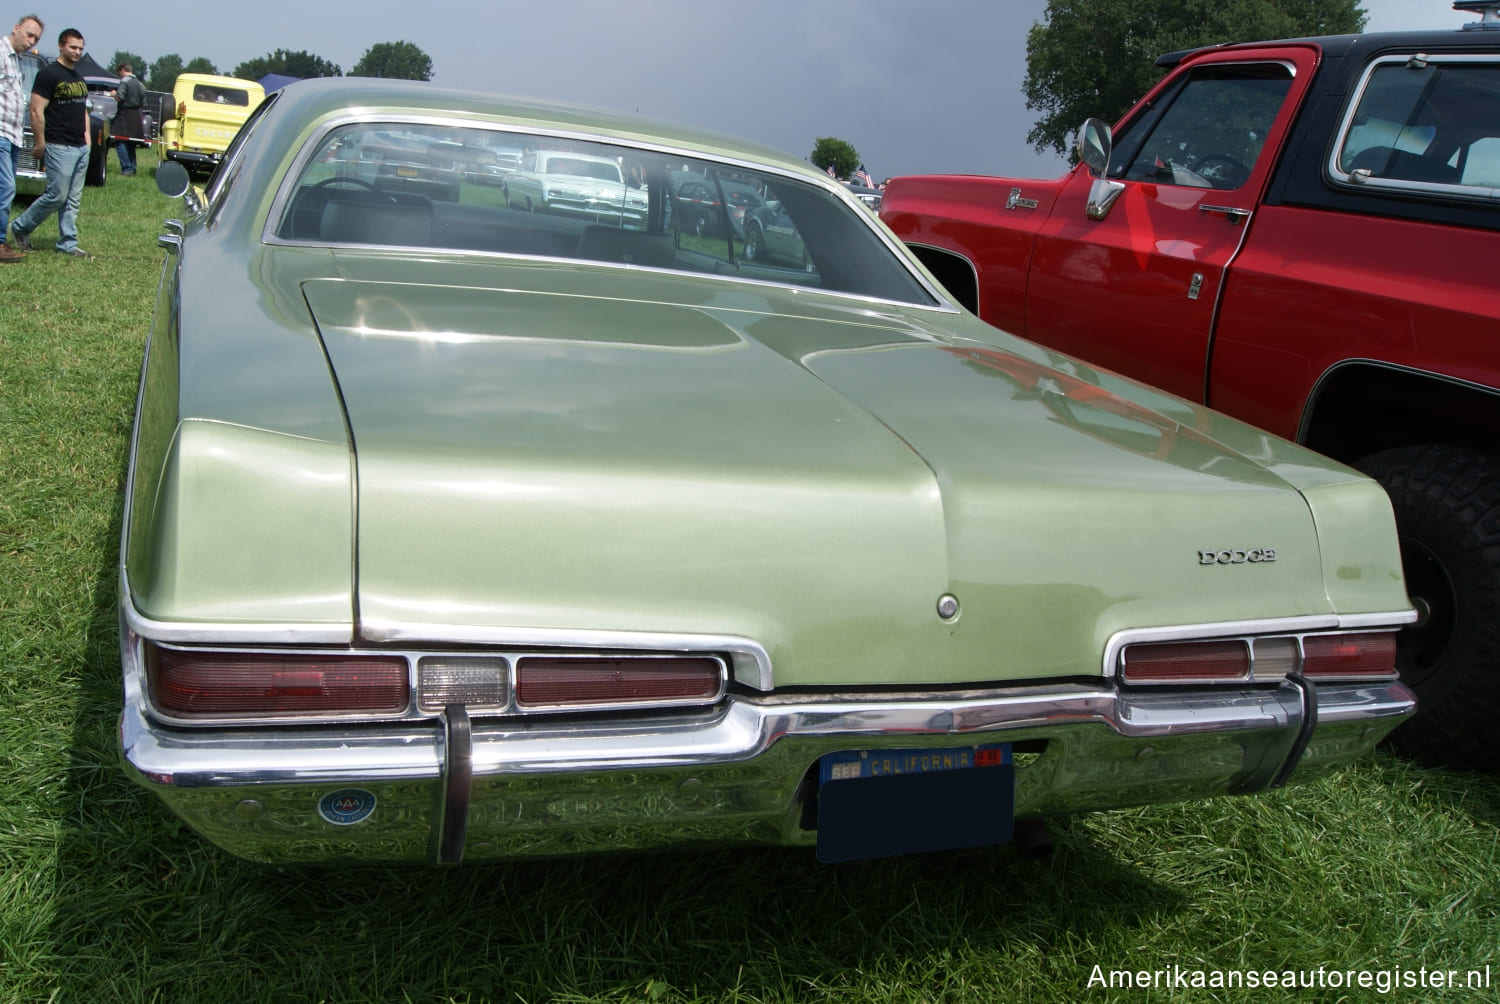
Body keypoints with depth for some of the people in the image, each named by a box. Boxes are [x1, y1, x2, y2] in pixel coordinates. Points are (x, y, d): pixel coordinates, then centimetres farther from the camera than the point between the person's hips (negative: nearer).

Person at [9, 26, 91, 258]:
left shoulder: (79, 77, 16)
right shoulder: (49, 74, -9)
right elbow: (36, 111, -13)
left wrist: (86, 134, 13)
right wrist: (40, 144, -13)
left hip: (81, 148, 8)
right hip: (59, 147, -8)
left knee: (73, 200, 7)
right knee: (57, 195, -7)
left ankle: (68, 245, 11)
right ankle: (20, 227, 11)